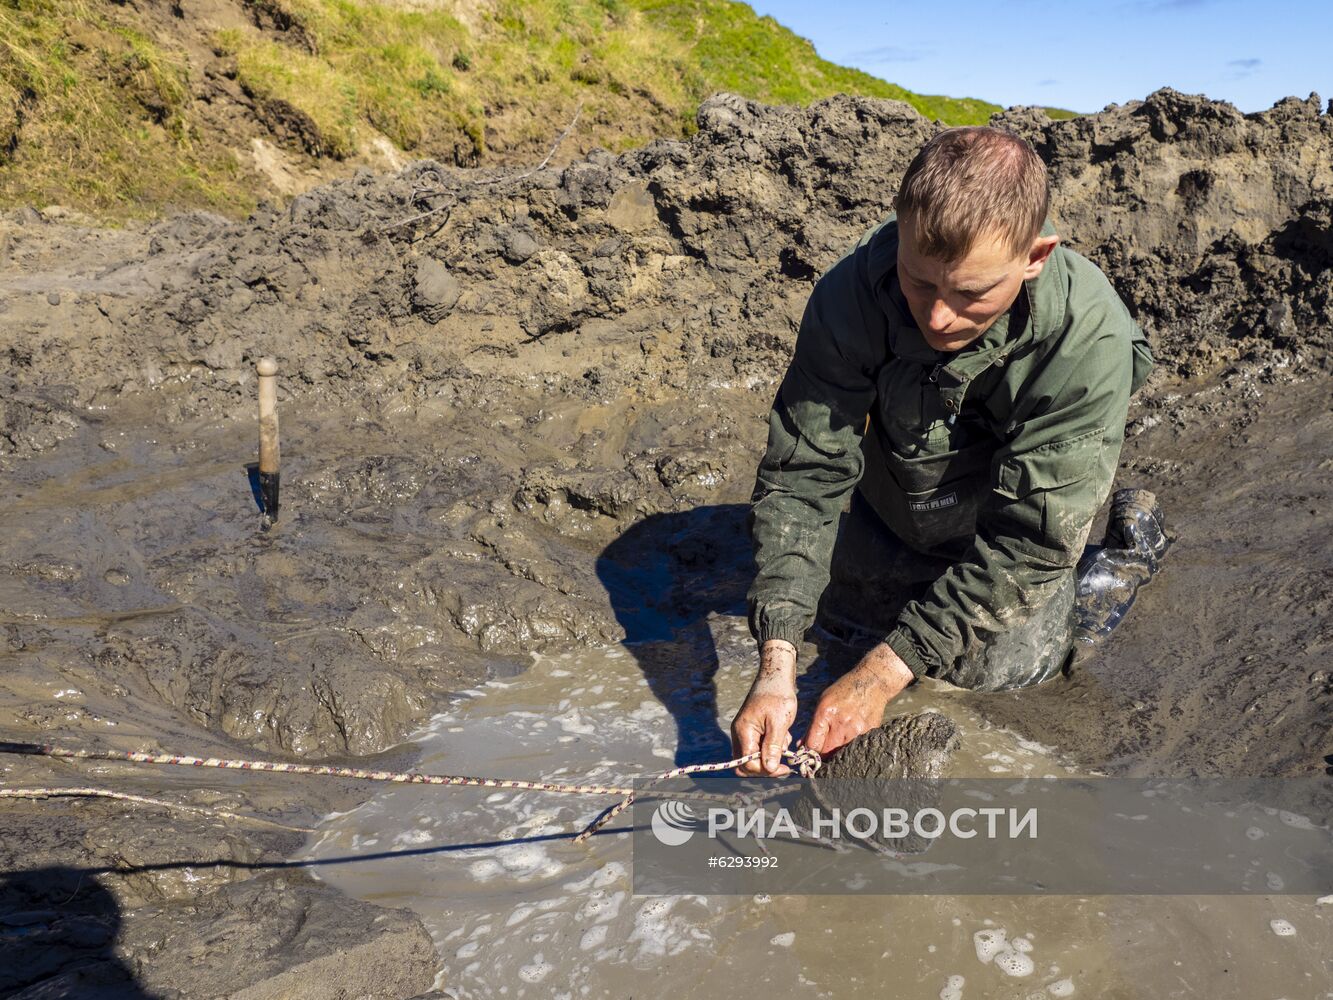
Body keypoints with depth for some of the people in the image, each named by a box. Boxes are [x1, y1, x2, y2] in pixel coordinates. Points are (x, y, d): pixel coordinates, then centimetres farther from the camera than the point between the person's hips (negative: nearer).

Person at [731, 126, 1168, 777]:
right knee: (828, 606, 14)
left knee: (994, 668, -4)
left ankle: (1130, 548, 17)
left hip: (1016, 532, -2)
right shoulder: (851, 294, -33)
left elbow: (1029, 542, -34)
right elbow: (802, 477, -31)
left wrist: (883, 673, -39)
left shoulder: (1088, 339, -38)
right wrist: (775, 667, -41)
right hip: (894, 512, 3)